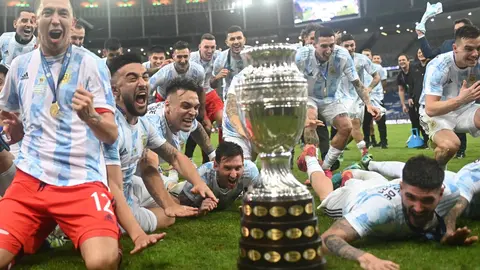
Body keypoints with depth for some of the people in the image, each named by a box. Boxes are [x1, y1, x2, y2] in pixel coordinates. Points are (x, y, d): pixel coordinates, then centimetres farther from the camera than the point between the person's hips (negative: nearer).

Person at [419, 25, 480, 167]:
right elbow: (430, 109, -31)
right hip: (436, 113, -5)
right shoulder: (438, 66, -25)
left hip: (464, 109, 5)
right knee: (450, 145, -34)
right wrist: (460, 99, -46)